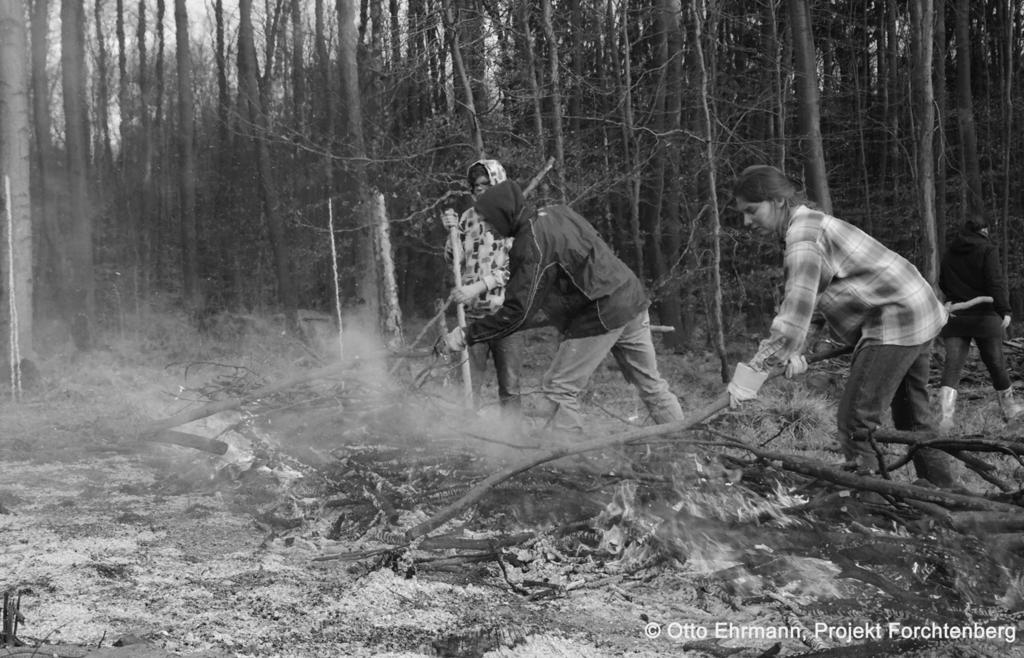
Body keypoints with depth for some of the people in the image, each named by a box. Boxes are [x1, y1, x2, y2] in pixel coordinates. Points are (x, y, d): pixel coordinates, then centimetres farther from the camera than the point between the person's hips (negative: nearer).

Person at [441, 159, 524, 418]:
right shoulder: (468, 217, 11)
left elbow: (513, 267, -10)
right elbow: (455, 261, 11)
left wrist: (478, 287, -20)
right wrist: (452, 231, -4)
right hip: (472, 312, 3)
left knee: (510, 387, 2)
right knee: (468, 385, 1)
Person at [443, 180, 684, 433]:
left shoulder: (532, 245, -17)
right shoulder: (557, 212, 9)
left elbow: (517, 314, -19)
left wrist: (467, 336, -13)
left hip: (601, 315, -9)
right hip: (633, 298, 9)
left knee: (559, 388, -2)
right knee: (650, 383, 19)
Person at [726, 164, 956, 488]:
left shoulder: (803, 234, -21)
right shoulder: (809, 223, 11)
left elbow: (796, 312, -28)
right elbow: (799, 301, 13)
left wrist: (750, 373, -28)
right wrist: (794, 350, 2)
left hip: (895, 319, -11)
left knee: (856, 419, -11)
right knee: (914, 417, 19)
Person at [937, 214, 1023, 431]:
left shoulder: (950, 252, 10)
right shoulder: (987, 250, -6)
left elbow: (942, 284, 19)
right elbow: (996, 282, -17)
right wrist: (1004, 310, -20)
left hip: (955, 315, 3)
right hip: (983, 315, -3)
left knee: (952, 364, -5)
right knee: (995, 362, 13)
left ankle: (945, 415, -23)